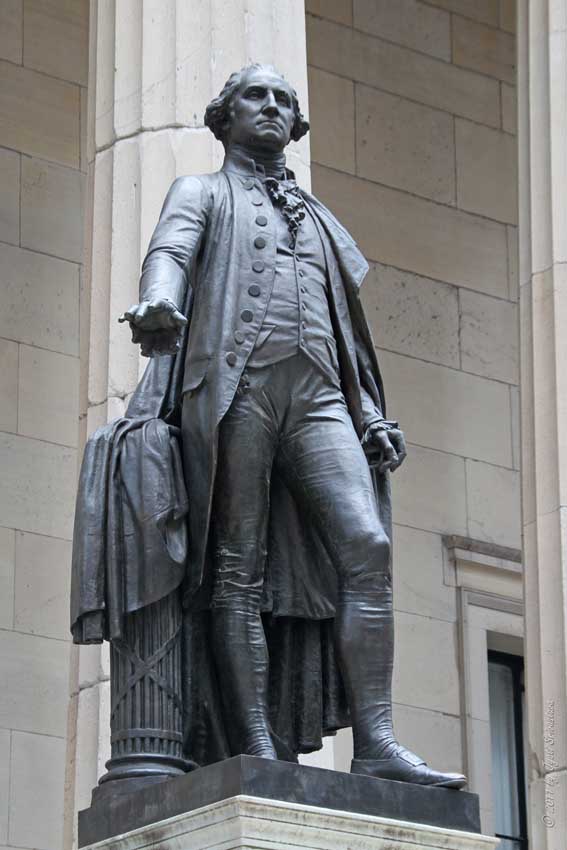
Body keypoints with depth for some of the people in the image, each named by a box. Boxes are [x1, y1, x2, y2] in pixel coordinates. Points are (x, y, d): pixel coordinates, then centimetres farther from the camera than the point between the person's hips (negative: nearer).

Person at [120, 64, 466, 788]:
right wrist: (157, 302, -28)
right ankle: (256, 748, -15)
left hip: (317, 395, 4)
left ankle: (375, 746, -22)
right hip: (235, 384, -4)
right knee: (240, 567, -10)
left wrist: (372, 416, 16)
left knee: (366, 546, -15)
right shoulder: (201, 193, 19)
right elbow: (171, 252, -4)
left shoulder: (317, 216, 33)